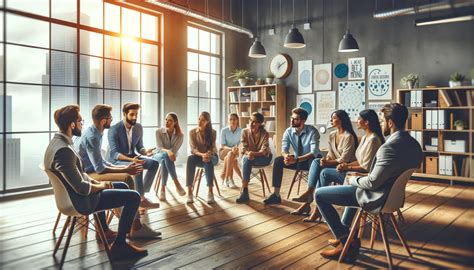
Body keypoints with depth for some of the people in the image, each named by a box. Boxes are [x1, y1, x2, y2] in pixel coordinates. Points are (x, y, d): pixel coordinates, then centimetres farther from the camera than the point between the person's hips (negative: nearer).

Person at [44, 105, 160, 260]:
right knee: (133, 197, -9)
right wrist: (101, 185, -10)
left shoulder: (57, 142, 3)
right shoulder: (64, 150, -29)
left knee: (122, 186, 26)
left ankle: (103, 230, 34)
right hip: (81, 201, -10)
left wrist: (95, 182, 2)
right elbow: (81, 188, -28)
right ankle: (119, 245, 0)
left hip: (73, 194, 10)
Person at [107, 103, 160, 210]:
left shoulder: (138, 127, 0)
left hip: (132, 157, 7)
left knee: (154, 163, -14)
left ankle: (142, 194, -11)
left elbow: (139, 147, 7)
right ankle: (142, 199, -20)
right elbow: (114, 153, -26)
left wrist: (145, 151, -19)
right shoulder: (114, 129, -19)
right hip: (116, 160, -7)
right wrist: (131, 160, -42)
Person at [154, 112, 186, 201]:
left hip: (169, 157, 1)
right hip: (158, 155, -1)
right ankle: (177, 184, -43)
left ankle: (163, 189, -38)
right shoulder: (159, 131, -7)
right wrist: (168, 151, -37)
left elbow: (174, 151, -13)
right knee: (165, 155, -38)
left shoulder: (180, 135, -6)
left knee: (164, 161, -38)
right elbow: (159, 148, -17)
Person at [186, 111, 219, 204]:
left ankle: (210, 192, -42)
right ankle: (189, 191, -41)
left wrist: (208, 155, -32)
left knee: (208, 161, -38)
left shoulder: (212, 132, -4)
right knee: (190, 159, -36)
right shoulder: (192, 132, -3)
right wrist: (202, 155, -32)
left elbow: (212, 148, -9)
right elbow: (193, 149, -11)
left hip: (211, 157, 0)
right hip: (198, 156, 1)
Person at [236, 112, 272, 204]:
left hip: (263, 157, -2)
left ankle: (244, 191, -33)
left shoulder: (264, 134, -14)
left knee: (247, 160, -34)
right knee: (246, 159, -36)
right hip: (248, 156, 2)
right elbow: (243, 148, -10)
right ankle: (245, 193, -38)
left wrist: (254, 154, -42)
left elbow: (264, 151, -22)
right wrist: (248, 153, -33)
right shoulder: (245, 131, -6)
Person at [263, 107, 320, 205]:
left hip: (310, 160, -4)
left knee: (313, 162, -39)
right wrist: (286, 156, -36)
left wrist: (296, 160, -39)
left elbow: (314, 153, -28)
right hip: (296, 159, 5)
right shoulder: (289, 131, -7)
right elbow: (284, 149, -10)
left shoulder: (312, 131, -20)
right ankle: (276, 195, -16)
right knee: (278, 161, -18)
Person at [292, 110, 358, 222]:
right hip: (334, 164, 7)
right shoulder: (332, 135, 9)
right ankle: (309, 193, -27)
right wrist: (325, 159, -13)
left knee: (323, 173, -30)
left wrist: (327, 162, -23)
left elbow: (344, 160, -19)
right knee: (316, 161, -20)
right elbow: (330, 153, 10)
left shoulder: (349, 137, -15)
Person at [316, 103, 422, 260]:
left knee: (319, 194, -3)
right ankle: (345, 233, 39)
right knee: (353, 187, 37)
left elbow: (372, 183, -25)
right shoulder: (414, 144, 1)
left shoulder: (389, 147, -29)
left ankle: (346, 242, 4)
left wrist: (353, 180, -5)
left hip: (376, 198, -10)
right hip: (393, 194, 10)